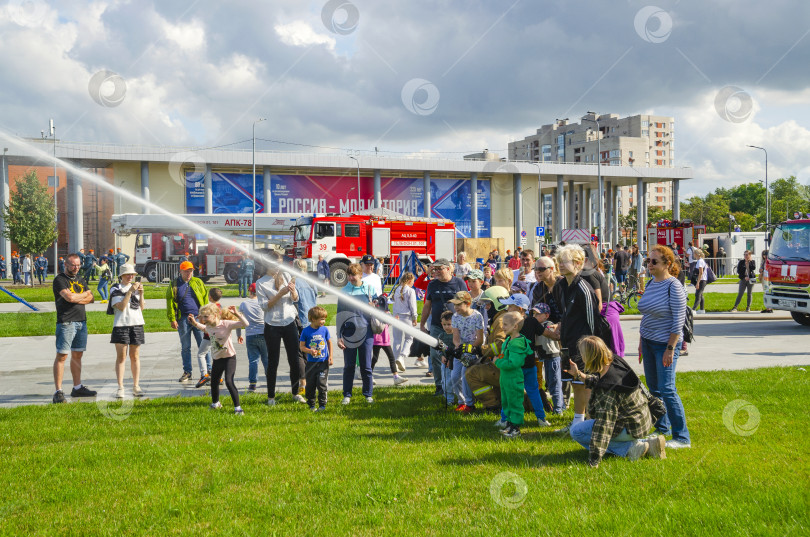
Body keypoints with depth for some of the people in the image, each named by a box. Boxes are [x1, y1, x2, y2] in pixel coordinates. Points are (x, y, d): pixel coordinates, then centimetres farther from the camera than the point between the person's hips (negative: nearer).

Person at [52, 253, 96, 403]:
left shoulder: (80, 280, 17)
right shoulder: (59, 280, -5)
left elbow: (90, 298, 8)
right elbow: (69, 297, -19)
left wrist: (76, 298, -9)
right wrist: (84, 294, -1)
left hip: (81, 322, 7)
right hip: (66, 322, -7)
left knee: (77, 355, 12)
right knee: (62, 356, -9)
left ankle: (77, 387, 20)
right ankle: (58, 392, -10)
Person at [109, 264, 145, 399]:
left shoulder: (136, 287, 13)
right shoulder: (116, 289, 1)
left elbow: (142, 307, 9)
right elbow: (121, 306, -12)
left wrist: (141, 294, -5)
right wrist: (130, 291, -16)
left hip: (137, 324, 4)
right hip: (121, 324, -4)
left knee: (135, 356, 6)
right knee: (121, 357, -4)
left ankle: (136, 386, 10)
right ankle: (120, 388, -4)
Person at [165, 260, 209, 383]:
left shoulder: (198, 282, 8)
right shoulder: (174, 285, 6)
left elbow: (205, 298, 7)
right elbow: (170, 302, 4)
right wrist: (172, 319, -4)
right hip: (183, 319, 0)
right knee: (185, 347, 8)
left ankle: (205, 371, 3)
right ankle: (187, 372, 17)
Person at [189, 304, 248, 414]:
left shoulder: (226, 324, -19)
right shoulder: (208, 327, 0)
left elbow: (245, 324, -26)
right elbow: (203, 328, 27)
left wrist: (237, 314, -36)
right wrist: (195, 323, 16)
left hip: (229, 357, -7)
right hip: (217, 359, 7)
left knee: (229, 382, -19)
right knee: (214, 383, 17)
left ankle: (237, 407, -9)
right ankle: (215, 404, 44)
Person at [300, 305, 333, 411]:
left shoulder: (324, 329, 0)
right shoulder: (306, 331, -6)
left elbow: (329, 342, 11)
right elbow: (301, 346, -2)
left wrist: (330, 357, 5)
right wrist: (310, 351, -20)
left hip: (323, 362, 0)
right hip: (311, 362, 0)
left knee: (322, 384, -6)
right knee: (310, 385, 6)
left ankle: (322, 405, 5)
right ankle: (311, 405, 19)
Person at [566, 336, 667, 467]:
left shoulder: (608, 389, -29)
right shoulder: (616, 362, -4)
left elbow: (604, 424, -28)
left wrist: (594, 460, -25)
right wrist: (579, 374, 12)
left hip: (631, 428, -9)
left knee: (576, 431, -7)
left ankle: (629, 449, -11)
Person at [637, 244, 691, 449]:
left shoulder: (674, 286, -14)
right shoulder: (651, 283, 10)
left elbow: (678, 321, -17)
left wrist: (670, 348, -20)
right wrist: (641, 342, 17)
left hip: (665, 343, -8)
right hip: (649, 342, 8)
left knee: (667, 390, -11)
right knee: (653, 388, 13)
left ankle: (682, 438, -4)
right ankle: (662, 428, 26)